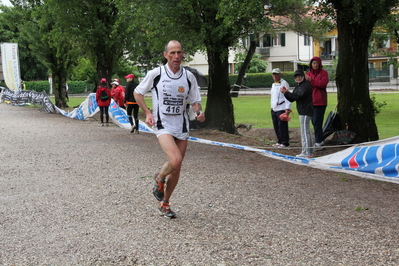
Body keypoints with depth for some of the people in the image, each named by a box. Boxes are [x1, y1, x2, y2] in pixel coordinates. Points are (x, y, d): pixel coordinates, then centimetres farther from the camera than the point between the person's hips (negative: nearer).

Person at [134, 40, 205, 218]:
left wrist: (198, 113, -11)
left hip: (182, 127, 4)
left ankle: (165, 204, 27)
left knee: (176, 169, 7)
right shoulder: (156, 74, -5)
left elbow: (195, 101, 11)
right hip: (162, 125, -4)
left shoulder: (189, 76, 3)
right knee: (175, 160, -25)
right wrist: (147, 113, -5)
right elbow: (137, 92, 7)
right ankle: (159, 179, 9)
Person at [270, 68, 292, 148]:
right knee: (276, 126, 10)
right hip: (274, 109, 9)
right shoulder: (273, 84, 20)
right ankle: (279, 141, 20)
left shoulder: (284, 83, -8)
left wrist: (287, 108, -20)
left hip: (282, 108, -9)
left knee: (282, 126, -8)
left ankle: (284, 143, -1)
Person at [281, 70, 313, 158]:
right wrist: (286, 92, -3)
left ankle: (306, 152, -8)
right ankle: (310, 151, 23)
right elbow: (291, 99, 15)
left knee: (304, 131, -10)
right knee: (307, 131, 15)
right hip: (302, 111, 11)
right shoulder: (298, 86, 18)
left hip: (306, 111, -11)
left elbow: (298, 96, -23)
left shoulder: (306, 85, -12)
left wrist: (286, 92, -20)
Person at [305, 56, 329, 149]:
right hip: (311, 101, 6)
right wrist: (306, 80, -13)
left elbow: (323, 83, -15)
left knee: (317, 121, -12)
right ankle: (321, 140, 21)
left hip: (320, 101, -6)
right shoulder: (308, 73, 15)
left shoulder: (323, 73, 1)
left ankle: (318, 142, -9)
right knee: (314, 122, 10)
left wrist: (311, 80, -17)